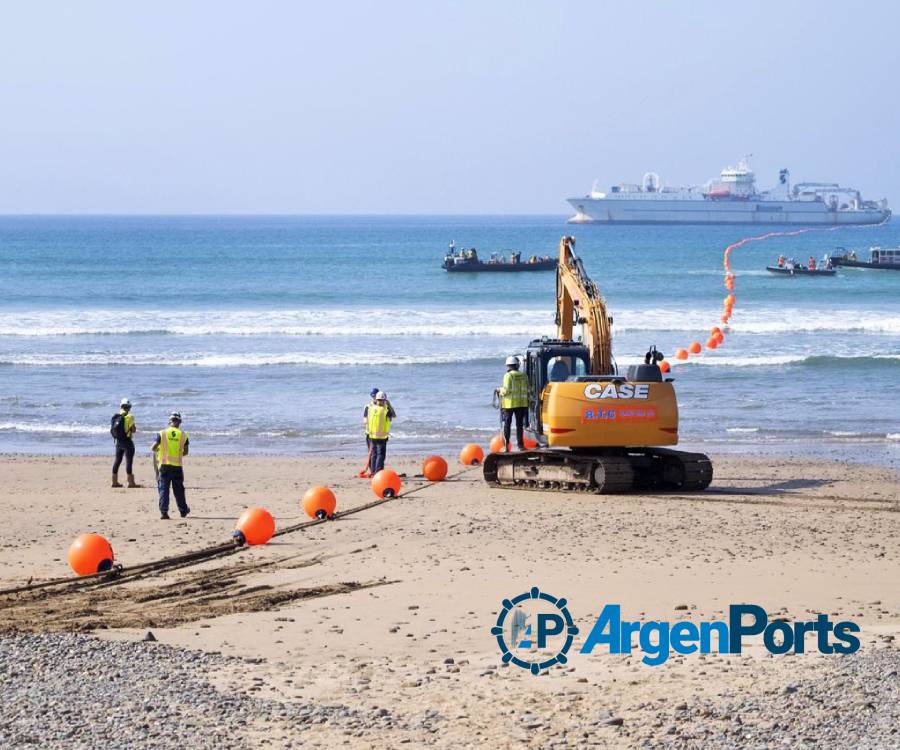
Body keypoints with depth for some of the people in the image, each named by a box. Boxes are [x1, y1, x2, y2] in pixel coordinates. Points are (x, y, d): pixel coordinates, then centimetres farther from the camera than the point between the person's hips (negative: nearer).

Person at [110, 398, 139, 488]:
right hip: (127, 441, -6)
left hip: (118, 441, 6)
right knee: (129, 461, -4)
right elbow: (133, 430, -14)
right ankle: (131, 482, -5)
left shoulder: (115, 417, 6)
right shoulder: (129, 417, -13)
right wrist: (134, 428, 7)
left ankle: (114, 481, 16)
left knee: (117, 460, 13)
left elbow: (111, 430, 9)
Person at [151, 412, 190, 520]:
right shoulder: (183, 435, 0)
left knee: (163, 488, 2)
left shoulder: (162, 433, -3)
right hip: (178, 466, 1)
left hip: (164, 465, -1)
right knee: (179, 490, 14)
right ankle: (183, 510, 26)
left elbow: (153, 448, -6)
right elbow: (185, 452, 5)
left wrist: (158, 450, 16)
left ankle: (163, 511, -8)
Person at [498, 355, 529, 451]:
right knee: (519, 424, 10)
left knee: (507, 424, 5)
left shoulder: (508, 376, -11)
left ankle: (506, 444, 2)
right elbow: (527, 389, 5)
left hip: (509, 403, -4)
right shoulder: (523, 375, 4)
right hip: (522, 403, 4)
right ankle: (520, 444, 7)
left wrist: (500, 390, 4)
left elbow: (506, 390, -15)